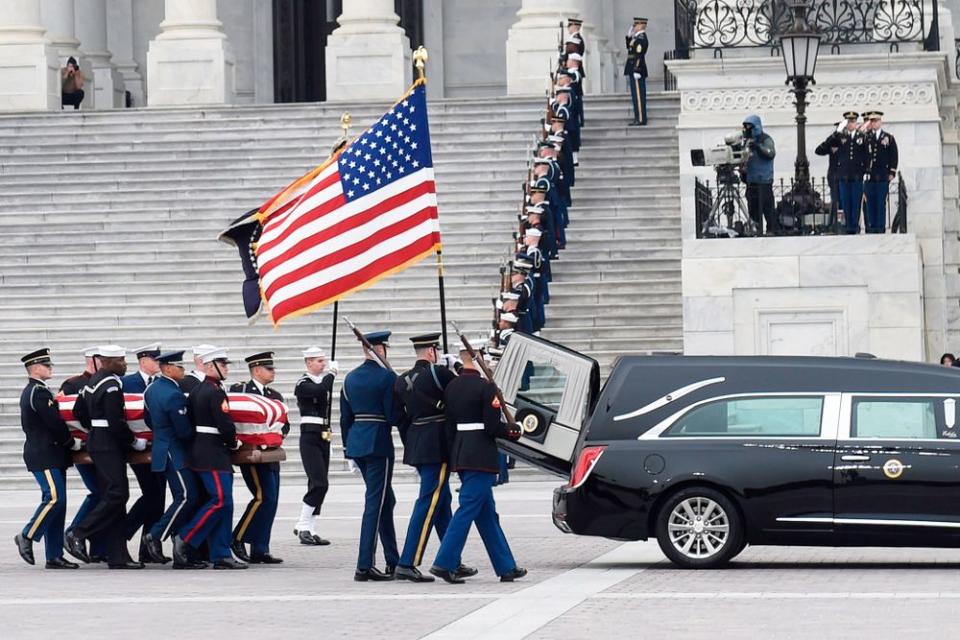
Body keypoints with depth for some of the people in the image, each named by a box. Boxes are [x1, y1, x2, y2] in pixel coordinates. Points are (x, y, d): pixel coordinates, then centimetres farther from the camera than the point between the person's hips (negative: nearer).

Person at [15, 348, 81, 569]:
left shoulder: (29, 392, 18)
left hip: (48, 456, 10)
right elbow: (54, 423, -19)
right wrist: (72, 443, -4)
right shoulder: (39, 392, -14)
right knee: (54, 498, -15)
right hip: (45, 457, -10)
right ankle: (27, 537, -4)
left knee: (56, 501, 7)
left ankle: (54, 555, 5)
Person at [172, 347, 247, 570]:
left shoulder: (197, 391, 16)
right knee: (221, 500, -13)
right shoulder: (216, 392, -14)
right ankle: (185, 540, -10)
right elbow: (225, 424, -19)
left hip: (200, 450, 10)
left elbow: (189, 420, 19)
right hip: (213, 455, -10)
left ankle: (220, 555, 5)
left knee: (224, 502, 8)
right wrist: (234, 443, -1)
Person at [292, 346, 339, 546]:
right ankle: (303, 527, -9)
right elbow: (320, 391, -29)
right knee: (319, 484, -15)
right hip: (310, 437, -9)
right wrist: (331, 373, -17)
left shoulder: (323, 380, 16)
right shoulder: (303, 385, -10)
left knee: (318, 485, 7)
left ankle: (309, 530, 11)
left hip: (323, 438, 9)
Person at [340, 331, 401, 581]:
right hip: (378, 443, -7)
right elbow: (393, 416, -14)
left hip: (355, 442, 7)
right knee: (375, 503, -4)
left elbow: (345, 418, 14)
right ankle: (364, 567, -8)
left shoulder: (350, 379, 11)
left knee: (385, 500, 17)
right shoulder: (387, 377, -10)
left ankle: (393, 562, 20)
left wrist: (348, 447, 21)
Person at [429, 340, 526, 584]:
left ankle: (506, 567, 18)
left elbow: (449, 425, 12)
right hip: (481, 456, -8)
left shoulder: (451, 388, 9)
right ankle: (444, 563, -11)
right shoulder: (486, 387, -13)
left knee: (487, 513, 12)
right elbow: (493, 426, -15)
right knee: (469, 508, -6)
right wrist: (513, 431, 3)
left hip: (460, 454, 8)